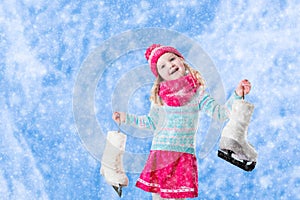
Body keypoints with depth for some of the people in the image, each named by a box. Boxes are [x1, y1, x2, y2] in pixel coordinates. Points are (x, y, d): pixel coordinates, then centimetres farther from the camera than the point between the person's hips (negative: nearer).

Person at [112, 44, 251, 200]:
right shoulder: (159, 96, 6)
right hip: (158, 155, 3)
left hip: (183, 156, -3)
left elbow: (220, 113, -7)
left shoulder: (196, 93, -1)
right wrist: (126, 118, 17)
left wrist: (237, 95, -19)